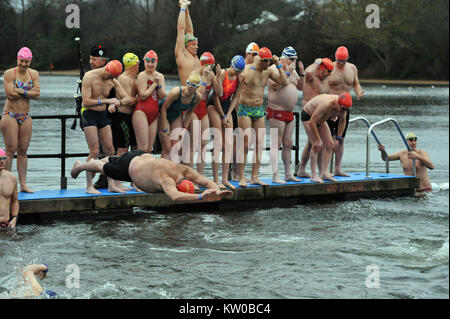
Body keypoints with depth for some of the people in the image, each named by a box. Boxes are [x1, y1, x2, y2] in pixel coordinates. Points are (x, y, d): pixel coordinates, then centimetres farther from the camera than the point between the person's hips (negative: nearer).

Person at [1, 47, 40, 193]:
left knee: (23, 151, 6)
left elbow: (37, 94, -3)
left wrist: (21, 91, -14)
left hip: (26, 117, 4)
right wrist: (29, 90, -10)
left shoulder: (34, 74, 9)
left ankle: (23, 184, 8)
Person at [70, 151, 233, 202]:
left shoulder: (186, 171, -28)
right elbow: (175, 196, -65)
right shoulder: (166, 179, -46)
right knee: (106, 168, 25)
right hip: (129, 165, -5)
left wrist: (217, 192, -43)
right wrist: (200, 197, -71)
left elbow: (208, 182, -23)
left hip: (144, 157, 5)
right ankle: (80, 166, 53)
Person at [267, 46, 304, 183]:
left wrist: (302, 72, 5)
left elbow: (301, 87, 19)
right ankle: (275, 176, -10)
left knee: (288, 144, 11)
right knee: (276, 144, -9)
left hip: (289, 113, 8)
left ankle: (288, 174, 18)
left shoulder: (293, 70, 16)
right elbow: (275, 85, -24)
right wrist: (287, 73, -21)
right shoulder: (274, 69, -9)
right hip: (276, 111, -8)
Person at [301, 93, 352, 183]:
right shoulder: (326, 104, -41)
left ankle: (325, 173, -2)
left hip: (321, 120, 8)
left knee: (329, 145, -3)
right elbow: (311, 122, -37)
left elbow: (342, 121, 2)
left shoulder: (341, 105, -18)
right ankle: (313, 175, -17)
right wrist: (318, 141, -32)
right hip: (308, 117, -8)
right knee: (316, 145, -20)